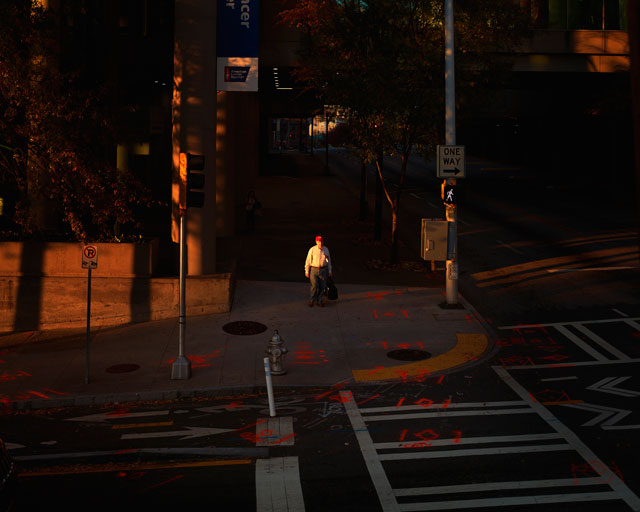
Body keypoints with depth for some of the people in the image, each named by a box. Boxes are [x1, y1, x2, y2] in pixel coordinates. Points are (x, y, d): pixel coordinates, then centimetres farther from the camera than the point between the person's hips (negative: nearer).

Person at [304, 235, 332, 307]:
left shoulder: (326, 249, 1)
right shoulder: (312, 249, -10)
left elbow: (328, 260, 10)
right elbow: (308, 261, -5)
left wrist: (330, 271, 10)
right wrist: (306, 271, -5)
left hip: (323, 270, 3)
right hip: (314, 270, -3)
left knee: (322, 286, 4)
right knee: (314, 286, -12)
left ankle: (319, 301, 20)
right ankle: (311, 300, 8)